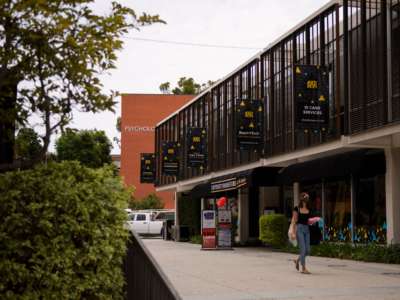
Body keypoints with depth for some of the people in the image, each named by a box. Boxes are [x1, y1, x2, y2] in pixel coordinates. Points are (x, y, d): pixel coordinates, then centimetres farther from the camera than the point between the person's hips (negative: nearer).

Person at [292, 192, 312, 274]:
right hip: (299, 228, -5)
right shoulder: (297, 209, -3)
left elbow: (308, 222, 14)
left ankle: (297, 261, 31)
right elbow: (294, 221, -3)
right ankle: (304, 268, -1)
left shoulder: (308, 209, 11)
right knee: (303, 249, -9)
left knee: (307, 250, 4)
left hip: (307, 229, 5)